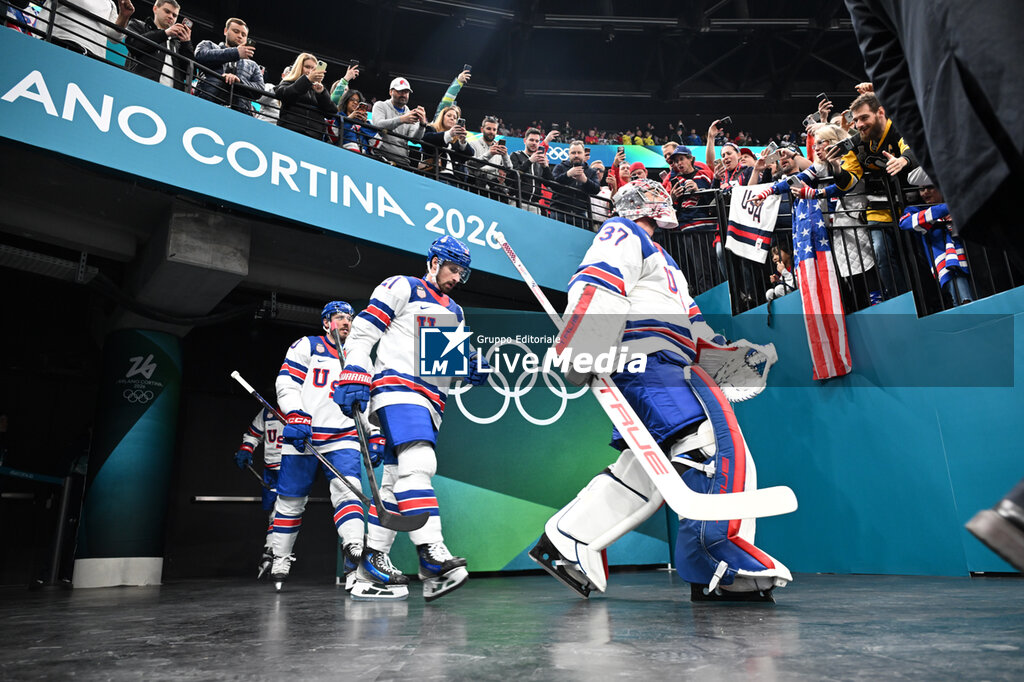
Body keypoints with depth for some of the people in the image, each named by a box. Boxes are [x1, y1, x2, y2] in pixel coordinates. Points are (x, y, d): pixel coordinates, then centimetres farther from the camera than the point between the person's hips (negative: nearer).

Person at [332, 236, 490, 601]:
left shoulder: (455, 314, 25)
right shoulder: (402, 288, 4)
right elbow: (362, 331, -3)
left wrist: (472, 369, 1)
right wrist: (355, 377, -14)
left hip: (432, 401, 8)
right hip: (397, 386, -8)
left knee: (397, 481, 6)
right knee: (418, 463, -24)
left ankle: (371, 565, 11)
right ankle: (433, 557, -31)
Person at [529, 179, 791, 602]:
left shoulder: (660, 258, 37)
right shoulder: (623, 234, 6)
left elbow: (688, 318, 36)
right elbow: (595, 286, -13)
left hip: (664, 367, 10)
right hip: (644, 362, -10)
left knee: (644, 469, 3)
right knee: (713, 441, -19)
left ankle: (567, 542, 6)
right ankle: (724, 565, -22)